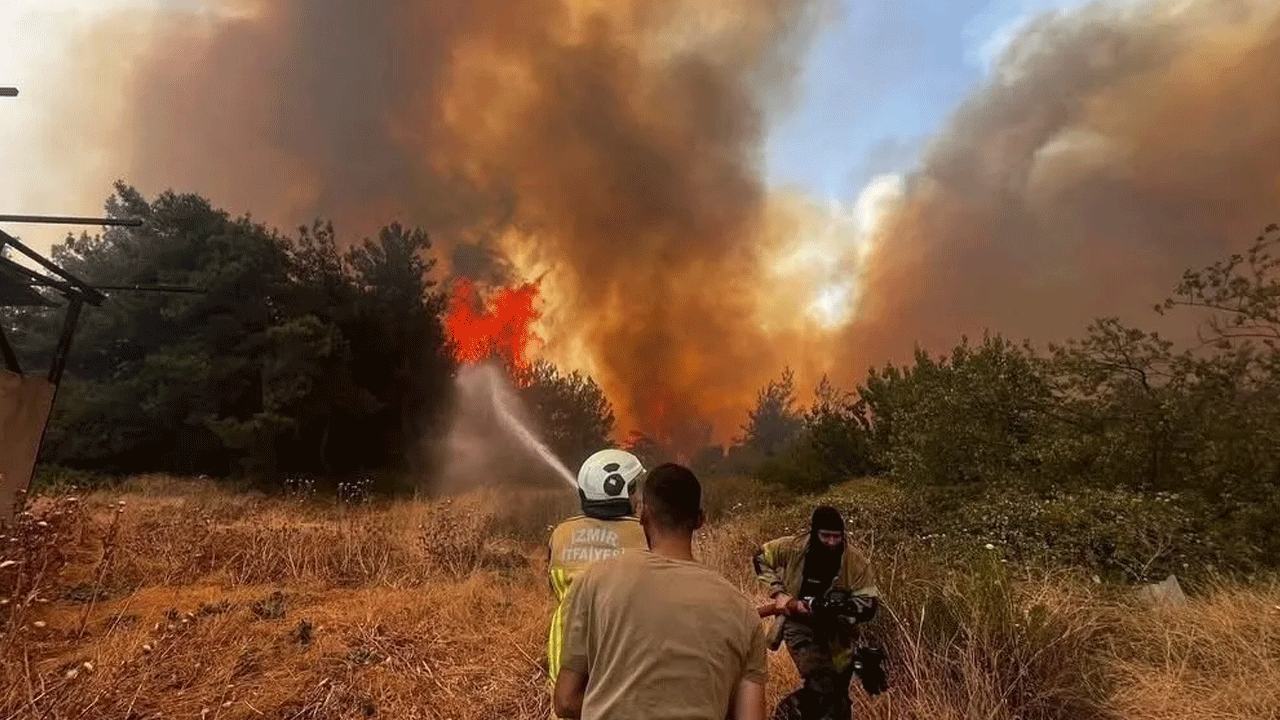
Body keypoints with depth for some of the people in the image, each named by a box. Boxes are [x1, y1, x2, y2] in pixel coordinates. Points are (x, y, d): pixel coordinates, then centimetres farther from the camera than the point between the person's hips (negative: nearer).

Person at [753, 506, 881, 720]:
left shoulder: (855, 561, -17)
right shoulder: (794, 547, -17)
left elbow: (868, 605, -16)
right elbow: (761, 558, -1)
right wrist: (778, 593, -10)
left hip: (835, 631, 3)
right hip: (801, 624, -2)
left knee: (839, 693, 16)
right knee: (822, 686, -19)